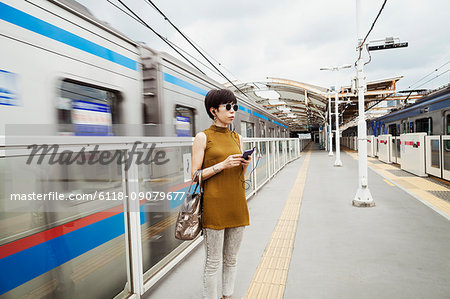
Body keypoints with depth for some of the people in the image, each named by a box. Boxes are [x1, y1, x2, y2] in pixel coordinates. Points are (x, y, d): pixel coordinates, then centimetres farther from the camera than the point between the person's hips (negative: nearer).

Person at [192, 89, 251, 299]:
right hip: (214, 204, -5)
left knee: (231, 259, 15)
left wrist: (245, 166, -4)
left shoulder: (237, 138, 12)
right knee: (213, 262, 4)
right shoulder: (203, 137, -3)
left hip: (236, 203, 5)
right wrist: (222, 165, -16)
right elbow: (195, 175, -6)